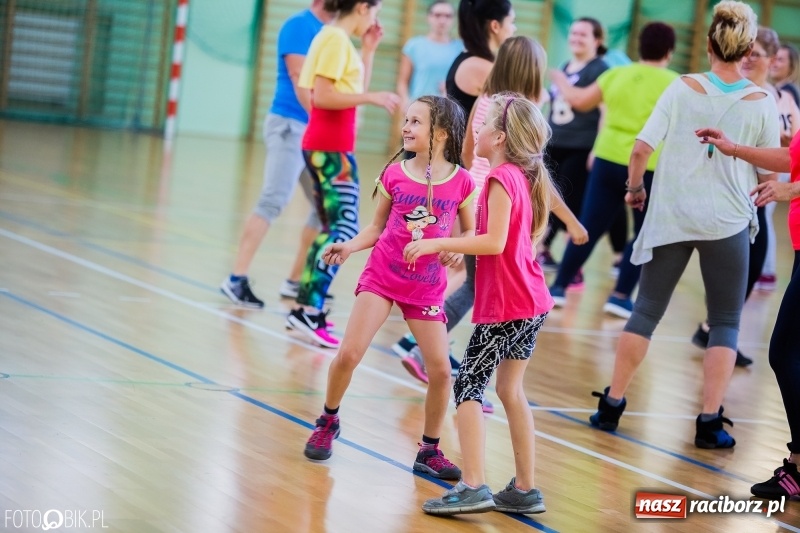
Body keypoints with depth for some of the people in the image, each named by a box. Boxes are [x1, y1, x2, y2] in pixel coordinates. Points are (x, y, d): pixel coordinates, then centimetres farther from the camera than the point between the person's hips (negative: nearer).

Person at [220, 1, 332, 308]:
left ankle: (295, 281, 18)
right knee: (273, 202, -15)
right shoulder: (299, 26, -8)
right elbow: (299, 79, -16)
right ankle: (236, 280, -18)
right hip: (291, 125, -9)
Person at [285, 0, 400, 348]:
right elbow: (322, 96, -22)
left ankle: (307, 307, 15)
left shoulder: (342, 40, 14)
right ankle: (309, 311, -20)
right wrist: (372, 98, -21)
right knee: (345, 229, -14)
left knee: (333, 229, 14)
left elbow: (354, 90, 18)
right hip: (331, 149, -10)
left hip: (330, 147, 10)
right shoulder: (335, 39, -14)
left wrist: (369, 49, 14)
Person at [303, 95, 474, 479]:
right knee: (349, 353, -9)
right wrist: (349, 246, -10)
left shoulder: (461, 183, -7)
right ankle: (328, 422, 17)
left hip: (427, 287, 0)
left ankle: (430, 450, 15)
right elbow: (378, 227, 5)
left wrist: (457, 249, -16)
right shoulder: (394, 175, -4)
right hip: (382, 277, 0)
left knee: (440, 369, -3)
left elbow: (469, 232, 4)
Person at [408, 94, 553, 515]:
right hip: (531, 301, 9)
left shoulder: (501, 179, -14)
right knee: (510, 389, 14)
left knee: (468, 386, -5)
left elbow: (495, 242, -22)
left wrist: (438, 243, -19)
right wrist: (456, 248, 19)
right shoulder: (523, 177, 12)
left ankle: (473, 487, -12)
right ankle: (525, 489, 17)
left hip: (504, 305, -9)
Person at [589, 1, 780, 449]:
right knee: (725, 323, 9)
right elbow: (768, 171, 1)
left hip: (671, 216, 1)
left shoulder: (683, 88, -3)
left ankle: (612, 405, 12)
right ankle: (711, 422, 2)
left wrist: (635, 187, 10)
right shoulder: (762, 101, -4)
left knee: (647, 310, 12)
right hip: (728, 222, -1)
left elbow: (642, 148, -7)